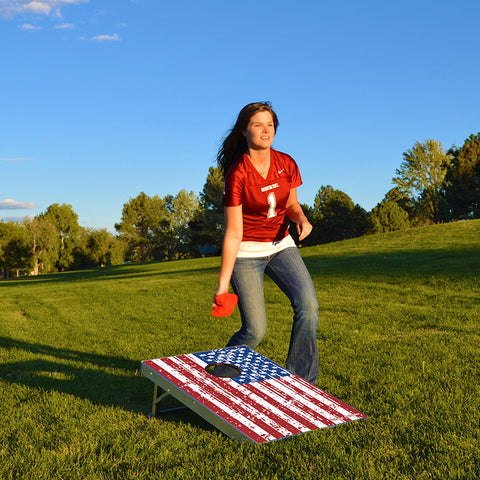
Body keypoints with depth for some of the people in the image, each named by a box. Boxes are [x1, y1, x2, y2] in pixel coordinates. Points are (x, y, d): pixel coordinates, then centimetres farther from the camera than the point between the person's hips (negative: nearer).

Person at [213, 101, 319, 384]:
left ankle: (302, 380, -4)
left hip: (280, 245, 5)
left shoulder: (286, 164, -4)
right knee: (255, 330, -9)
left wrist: (301, 218, -11)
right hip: (246, 253, -4)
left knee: (308, 303, -18)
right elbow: (234, 233, -18)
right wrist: (223, 283, -20)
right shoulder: (237, 174, -18)